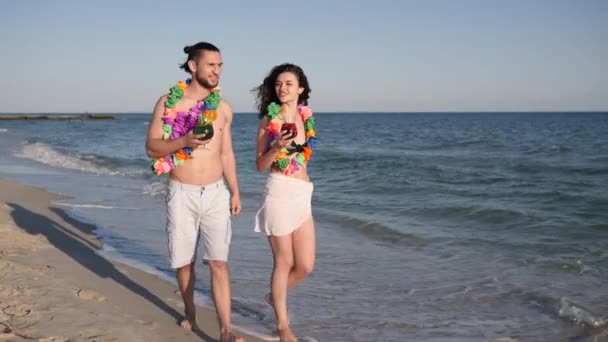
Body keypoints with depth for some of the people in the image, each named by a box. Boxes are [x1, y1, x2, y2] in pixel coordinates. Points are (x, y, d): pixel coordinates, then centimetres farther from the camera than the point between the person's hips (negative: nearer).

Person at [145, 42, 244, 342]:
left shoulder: (222, 107, 6)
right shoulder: (168, 102, -4)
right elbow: (151, 148, -5)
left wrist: (235, 192, 9)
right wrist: (184, 141, -22)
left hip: (216, 193, 1)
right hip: (182, 194, -1)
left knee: (218, 261, -6)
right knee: (184, 260, 11)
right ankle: (190, 312, 34)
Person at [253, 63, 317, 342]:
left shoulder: (305, 117, 11)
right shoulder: (269, 120, -3)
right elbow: (260, 165, -2)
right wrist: (277, 146, -17)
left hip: (303, 196, 5)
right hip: (280, 193, -5)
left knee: (306, 266, 6)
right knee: (284, 262, 3)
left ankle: (276, 296, 36)